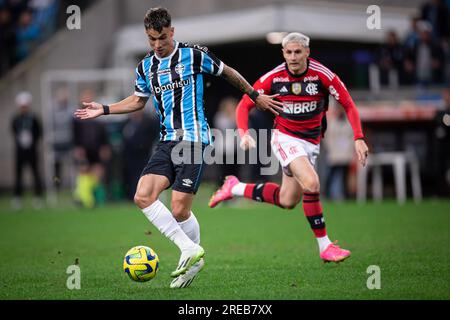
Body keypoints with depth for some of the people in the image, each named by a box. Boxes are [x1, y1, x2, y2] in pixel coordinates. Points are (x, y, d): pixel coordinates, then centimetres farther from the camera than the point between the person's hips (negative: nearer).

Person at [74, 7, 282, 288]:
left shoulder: (194, 55, -3)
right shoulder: (145, 67, 12)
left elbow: (227, 72, 10)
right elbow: (138, 100, 27)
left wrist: (255, 95, 19)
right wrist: (104, 109, 17)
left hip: (194, 140, -6)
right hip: (167, 142, 6)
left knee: (180, 210, -12)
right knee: (143, 196, -13)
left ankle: (193, 255, 14)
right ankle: (190, 250, -4)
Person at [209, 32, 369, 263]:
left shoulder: (322, 75, -13)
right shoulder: (273, 77, -12)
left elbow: (349, 105, -6)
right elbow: (244, 105, -3)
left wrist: (359, 138, -17)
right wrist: (244, 134, -21)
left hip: (311, 142, 3)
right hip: (285, 138, -3)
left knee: (287, 201, 7)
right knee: (311, 183, -27)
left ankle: (235, 188, 29)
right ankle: (324, 246, -16)